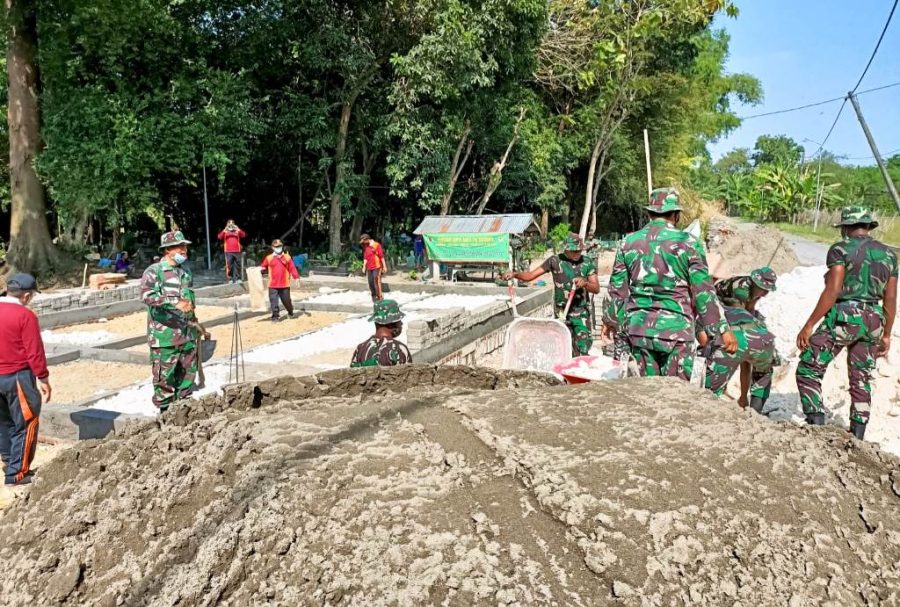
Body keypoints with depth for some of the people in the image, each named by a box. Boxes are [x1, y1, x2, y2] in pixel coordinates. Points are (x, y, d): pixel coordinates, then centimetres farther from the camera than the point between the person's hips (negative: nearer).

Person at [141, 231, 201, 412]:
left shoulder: (186, 272, 14)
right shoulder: (153, 272, -8)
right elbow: (147, 295, -25)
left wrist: (194, 322, 29)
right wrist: (175, 303, -34)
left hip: (188, 334, 7)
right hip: (165, 335, -7)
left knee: (188, 372, 14)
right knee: (165, 376, -1)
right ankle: (164, 409, 11)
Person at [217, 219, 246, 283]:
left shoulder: (237, 231, 12)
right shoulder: (225, 232, 10)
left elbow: (244, 235, -4)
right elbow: (220, 237, -6)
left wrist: (238, 229, -13)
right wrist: (225, 230, -14)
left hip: (237, 251, 1)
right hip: (228, 252, -1)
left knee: (237, 265, 2)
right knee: (229, 265, -3)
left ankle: (237, 278, 8)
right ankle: (230, 279, 1)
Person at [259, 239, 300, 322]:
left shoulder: (287, 257, 4)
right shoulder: (269, 258, 5)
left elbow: (292, 268, 2)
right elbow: (263, 266, 10)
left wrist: (296, 277, -6)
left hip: (285, 285, 0)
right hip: (273, 285, 0)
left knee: (286, 300, 11)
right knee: (273, 301, -3)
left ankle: (290, 313, 36)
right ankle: (275, 316, 6)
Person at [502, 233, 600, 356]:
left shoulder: (587, 263, 0)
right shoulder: (555, 261, -3)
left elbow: (596, 288, -1)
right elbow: (531, 275, -4)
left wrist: (585, 283, -22)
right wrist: (515, 274, -21)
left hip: (581, 311, 1)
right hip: (562, 311, -1)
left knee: (583, 348, -3)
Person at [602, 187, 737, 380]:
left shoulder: (629, 242, 3)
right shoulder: (686, 243, -7)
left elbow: (617, 288, 9)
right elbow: (703, 291, -6)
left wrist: (611, 320, 23)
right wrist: (722, 329, 1)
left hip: (639, 328, 4)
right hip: (676, 329, -3)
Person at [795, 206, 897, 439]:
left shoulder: (841, 249, -6)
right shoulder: (888, 255, 10)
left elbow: (832, 291, -15)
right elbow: (890, 300, 10)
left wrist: (808, 326, -14)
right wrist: (886, 335, 19)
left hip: (843, 317, -6)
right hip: (873, 321, 6)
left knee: (808, 370, 2)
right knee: (861, 381, 15)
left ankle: (816, 425, -9)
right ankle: (857, 436, 18)